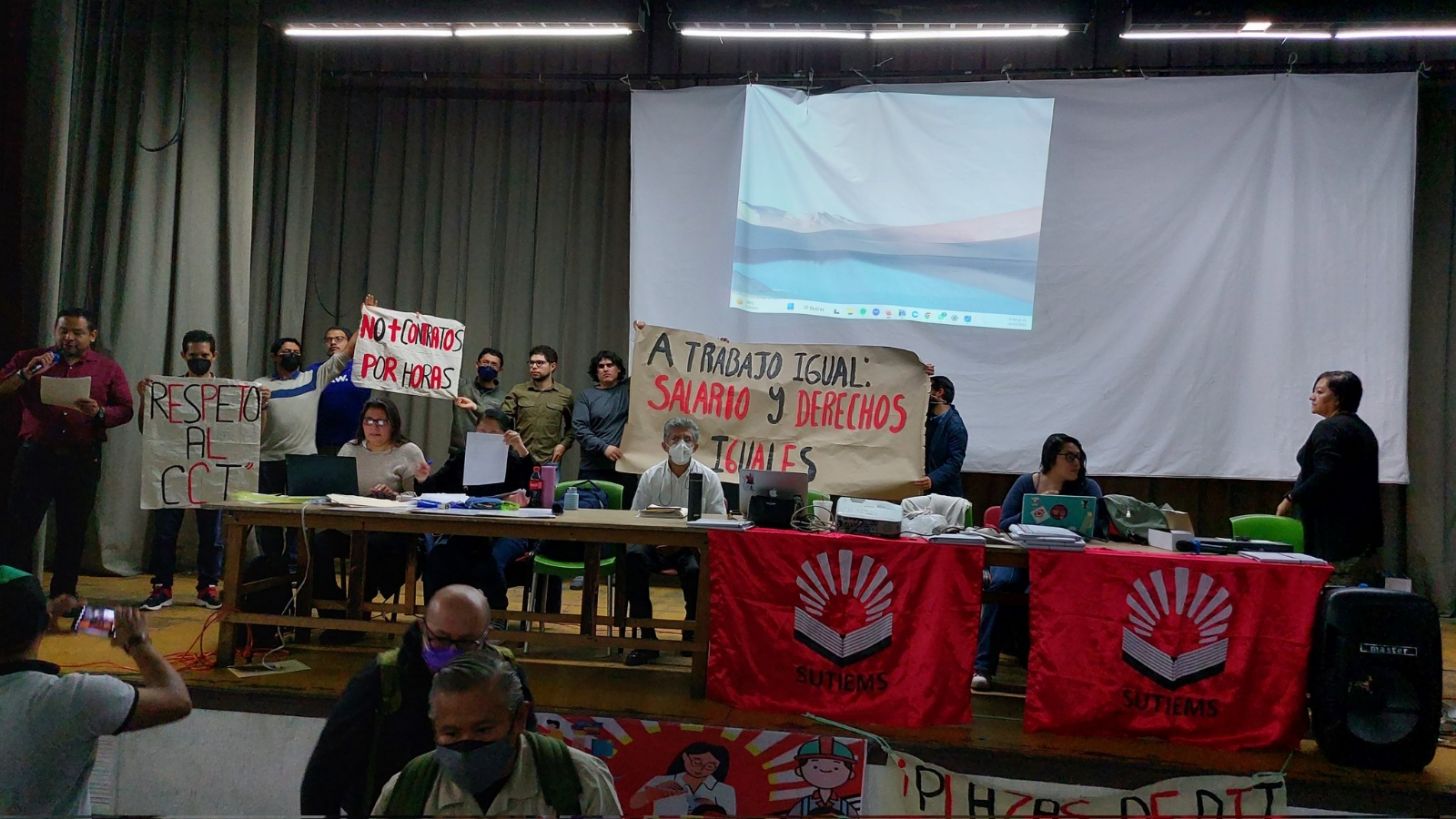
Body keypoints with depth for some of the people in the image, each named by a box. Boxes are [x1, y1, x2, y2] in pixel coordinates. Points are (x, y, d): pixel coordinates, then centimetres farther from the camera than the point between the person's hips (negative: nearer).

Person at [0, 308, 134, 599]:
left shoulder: (108, 369, 7)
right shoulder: (29, 359, 8)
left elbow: (125, 410, 3)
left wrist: (99, 413, -17)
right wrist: (27, 374, -16)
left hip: (82, 459, 0)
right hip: (36, 454, 0)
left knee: (73, 532, 7)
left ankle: (64, 595, 17)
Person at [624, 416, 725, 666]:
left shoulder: (709, 478, 4)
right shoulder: (651, 476, 8)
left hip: (692, 547, -1)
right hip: (655, 543, 1)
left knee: (696, 570, -35)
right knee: (633, 558, -31)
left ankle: (692, 638, -9)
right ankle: (646, 639, -21)